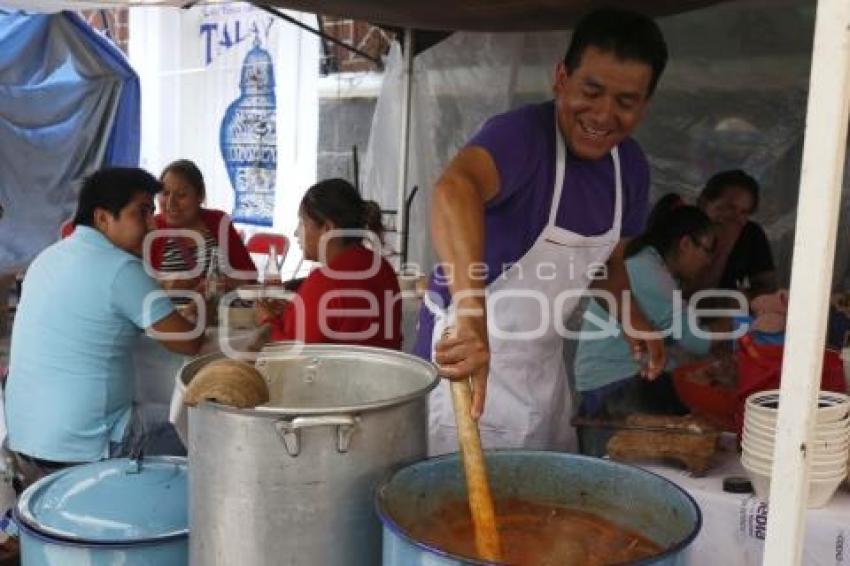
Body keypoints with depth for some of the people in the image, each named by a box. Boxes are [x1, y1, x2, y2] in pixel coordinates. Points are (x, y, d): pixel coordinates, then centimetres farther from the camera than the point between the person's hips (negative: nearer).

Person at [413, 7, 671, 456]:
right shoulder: (521, 134, -25)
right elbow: (454, 188, -47)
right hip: (469, 350, -7)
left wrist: (630, 315, -6)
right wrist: (472, 314, -61)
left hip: (545, 363, 7)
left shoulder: (631, 166, -1)